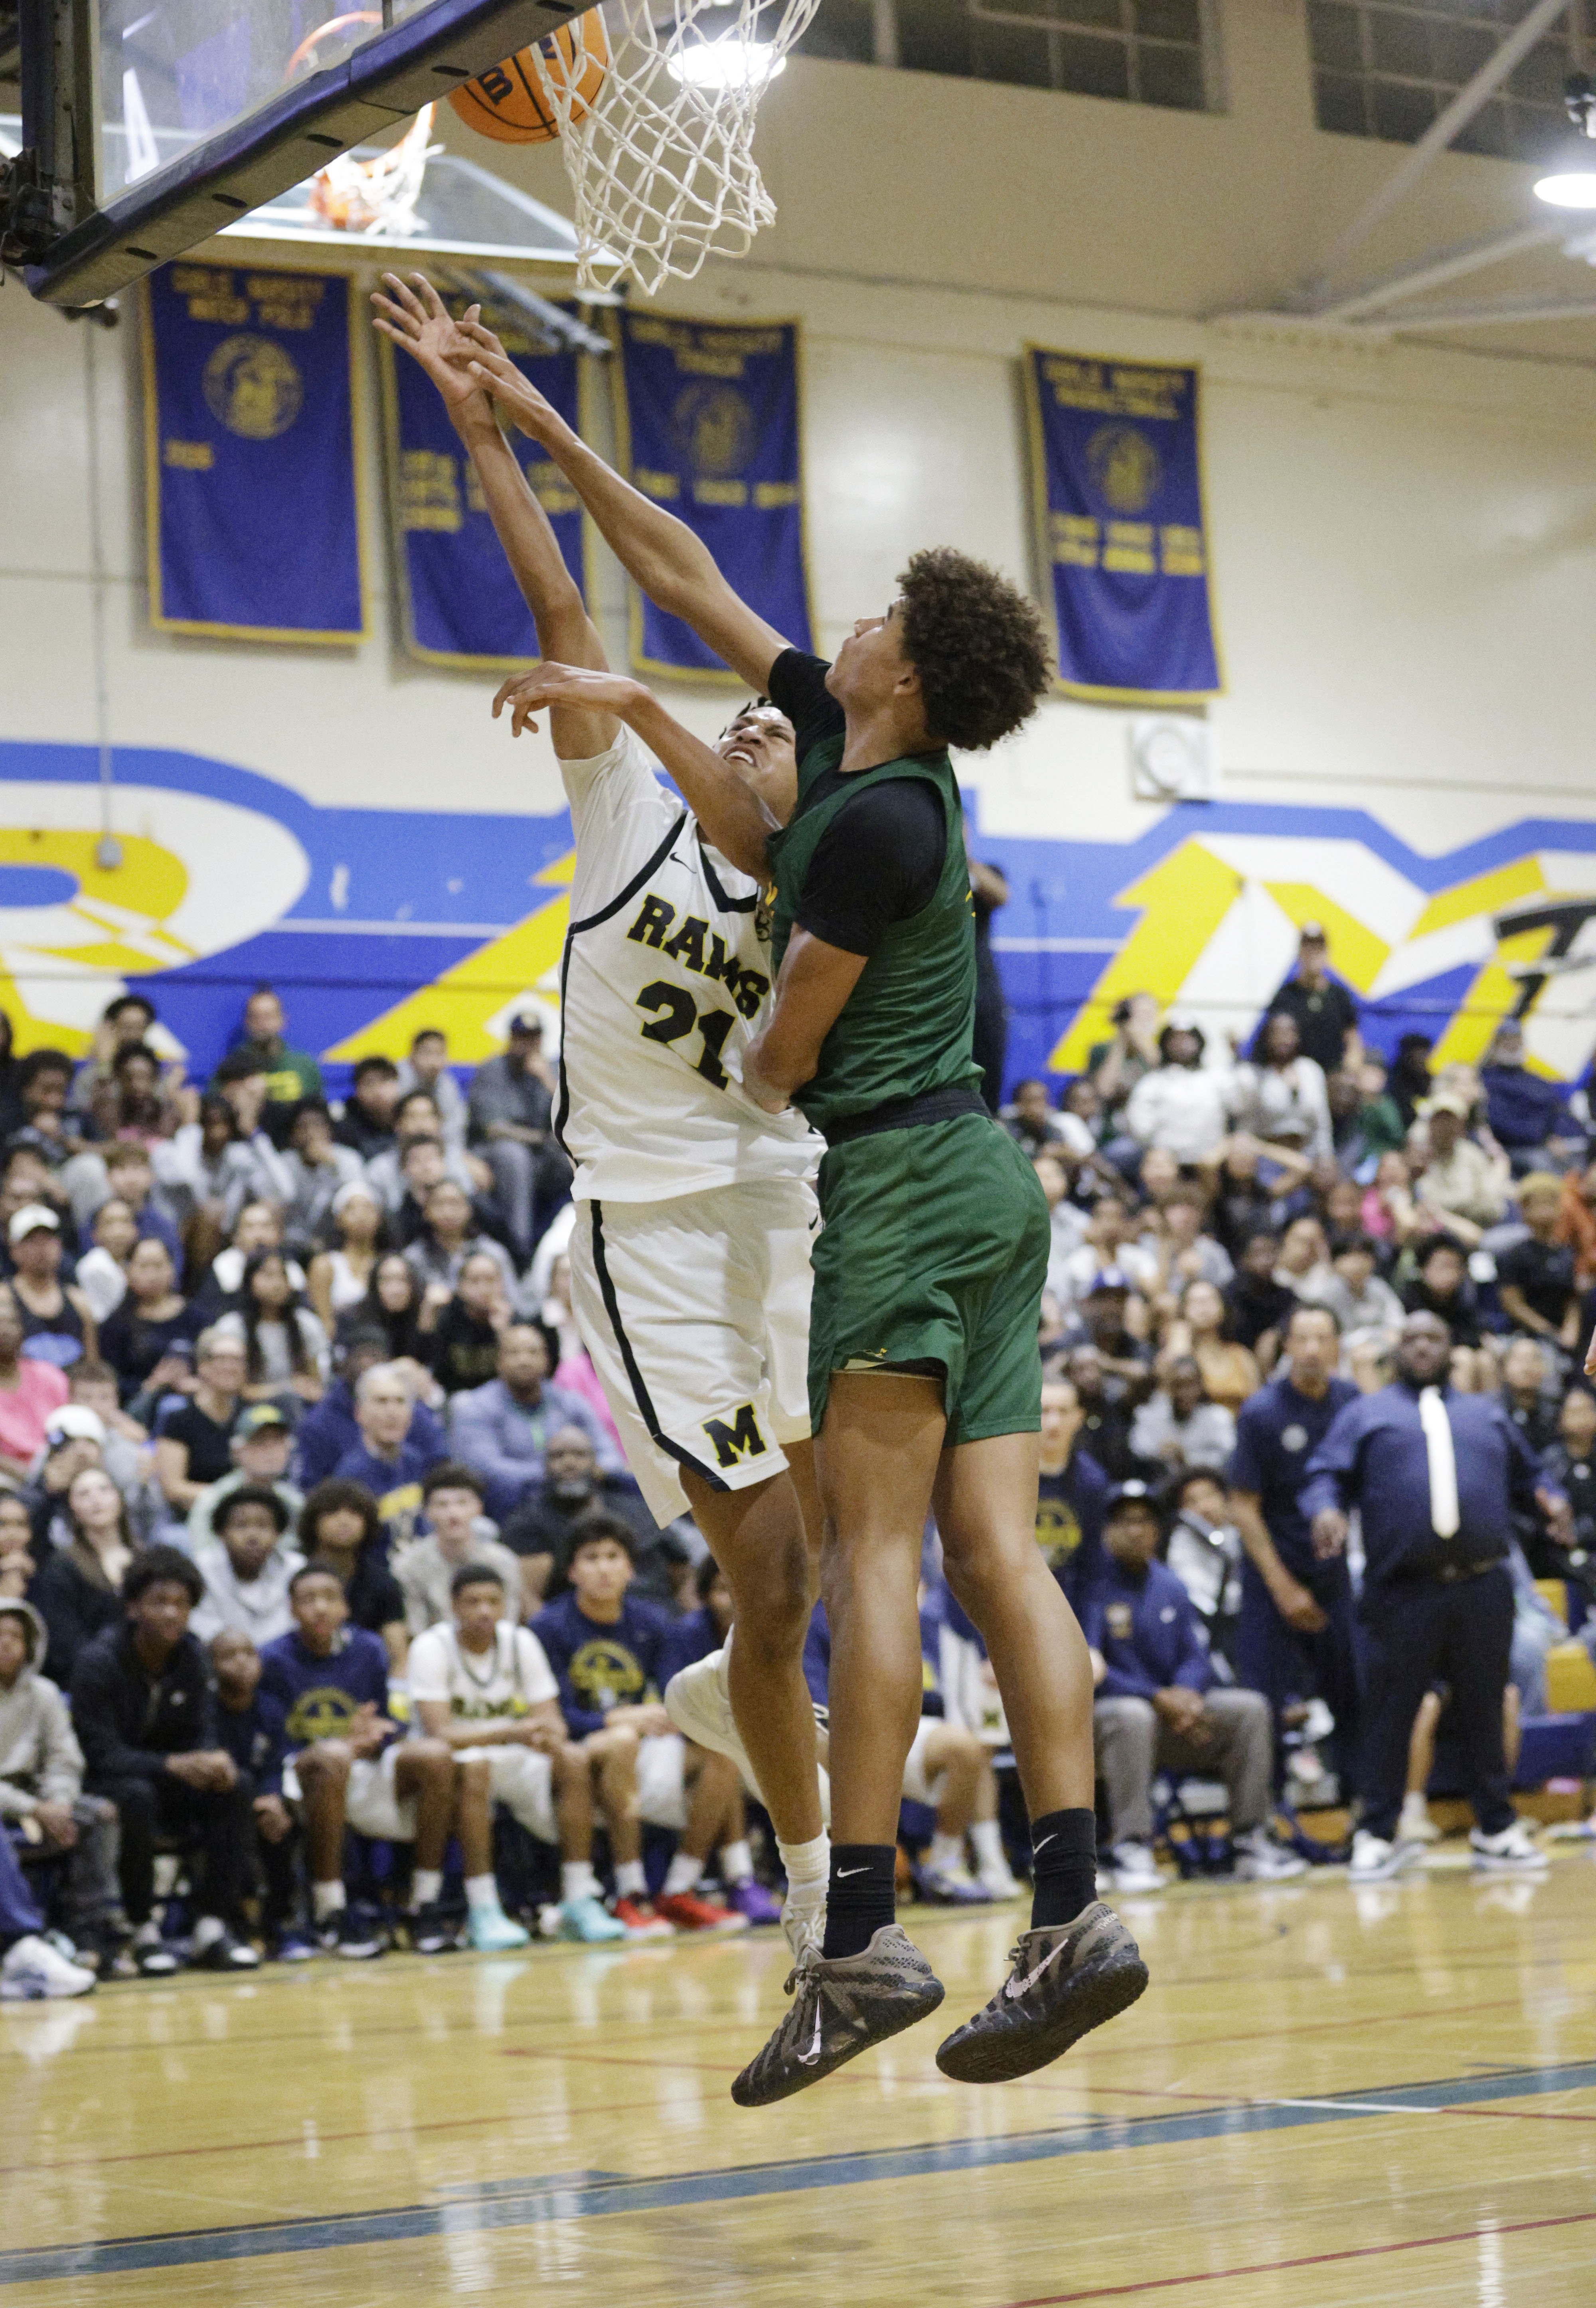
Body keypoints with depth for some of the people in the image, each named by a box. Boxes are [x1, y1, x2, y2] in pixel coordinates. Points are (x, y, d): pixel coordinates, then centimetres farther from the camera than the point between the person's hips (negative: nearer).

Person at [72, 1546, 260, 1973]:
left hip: (169, 1780, 6)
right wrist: (175, 1765, -38)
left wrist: (216, 1760, -27)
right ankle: (145, 1933, -24)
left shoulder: (190, 1657, 0)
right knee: (137, 1797, -38)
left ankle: (213, 1928, -20)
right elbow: (102, 1754, -23)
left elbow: (202, 1734, -1)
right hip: (103, 1785, -5)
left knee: (232, 1791, -21)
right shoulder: (100, 1662, -18)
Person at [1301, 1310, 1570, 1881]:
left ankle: (1497, 1832, 17)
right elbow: (1327, 1476, 4)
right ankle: (1377, 1837, 8)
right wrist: (1325, 1508, -18)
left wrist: (1548, 1499, 0)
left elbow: (1526, 1478, 23)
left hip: (1482, 1592, 2)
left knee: (1484, 1710, 7)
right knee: (1389, 1712, 0)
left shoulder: (1486, 1414, 22)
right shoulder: (1365, 1414, 13)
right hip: (1402, 1594, -2)